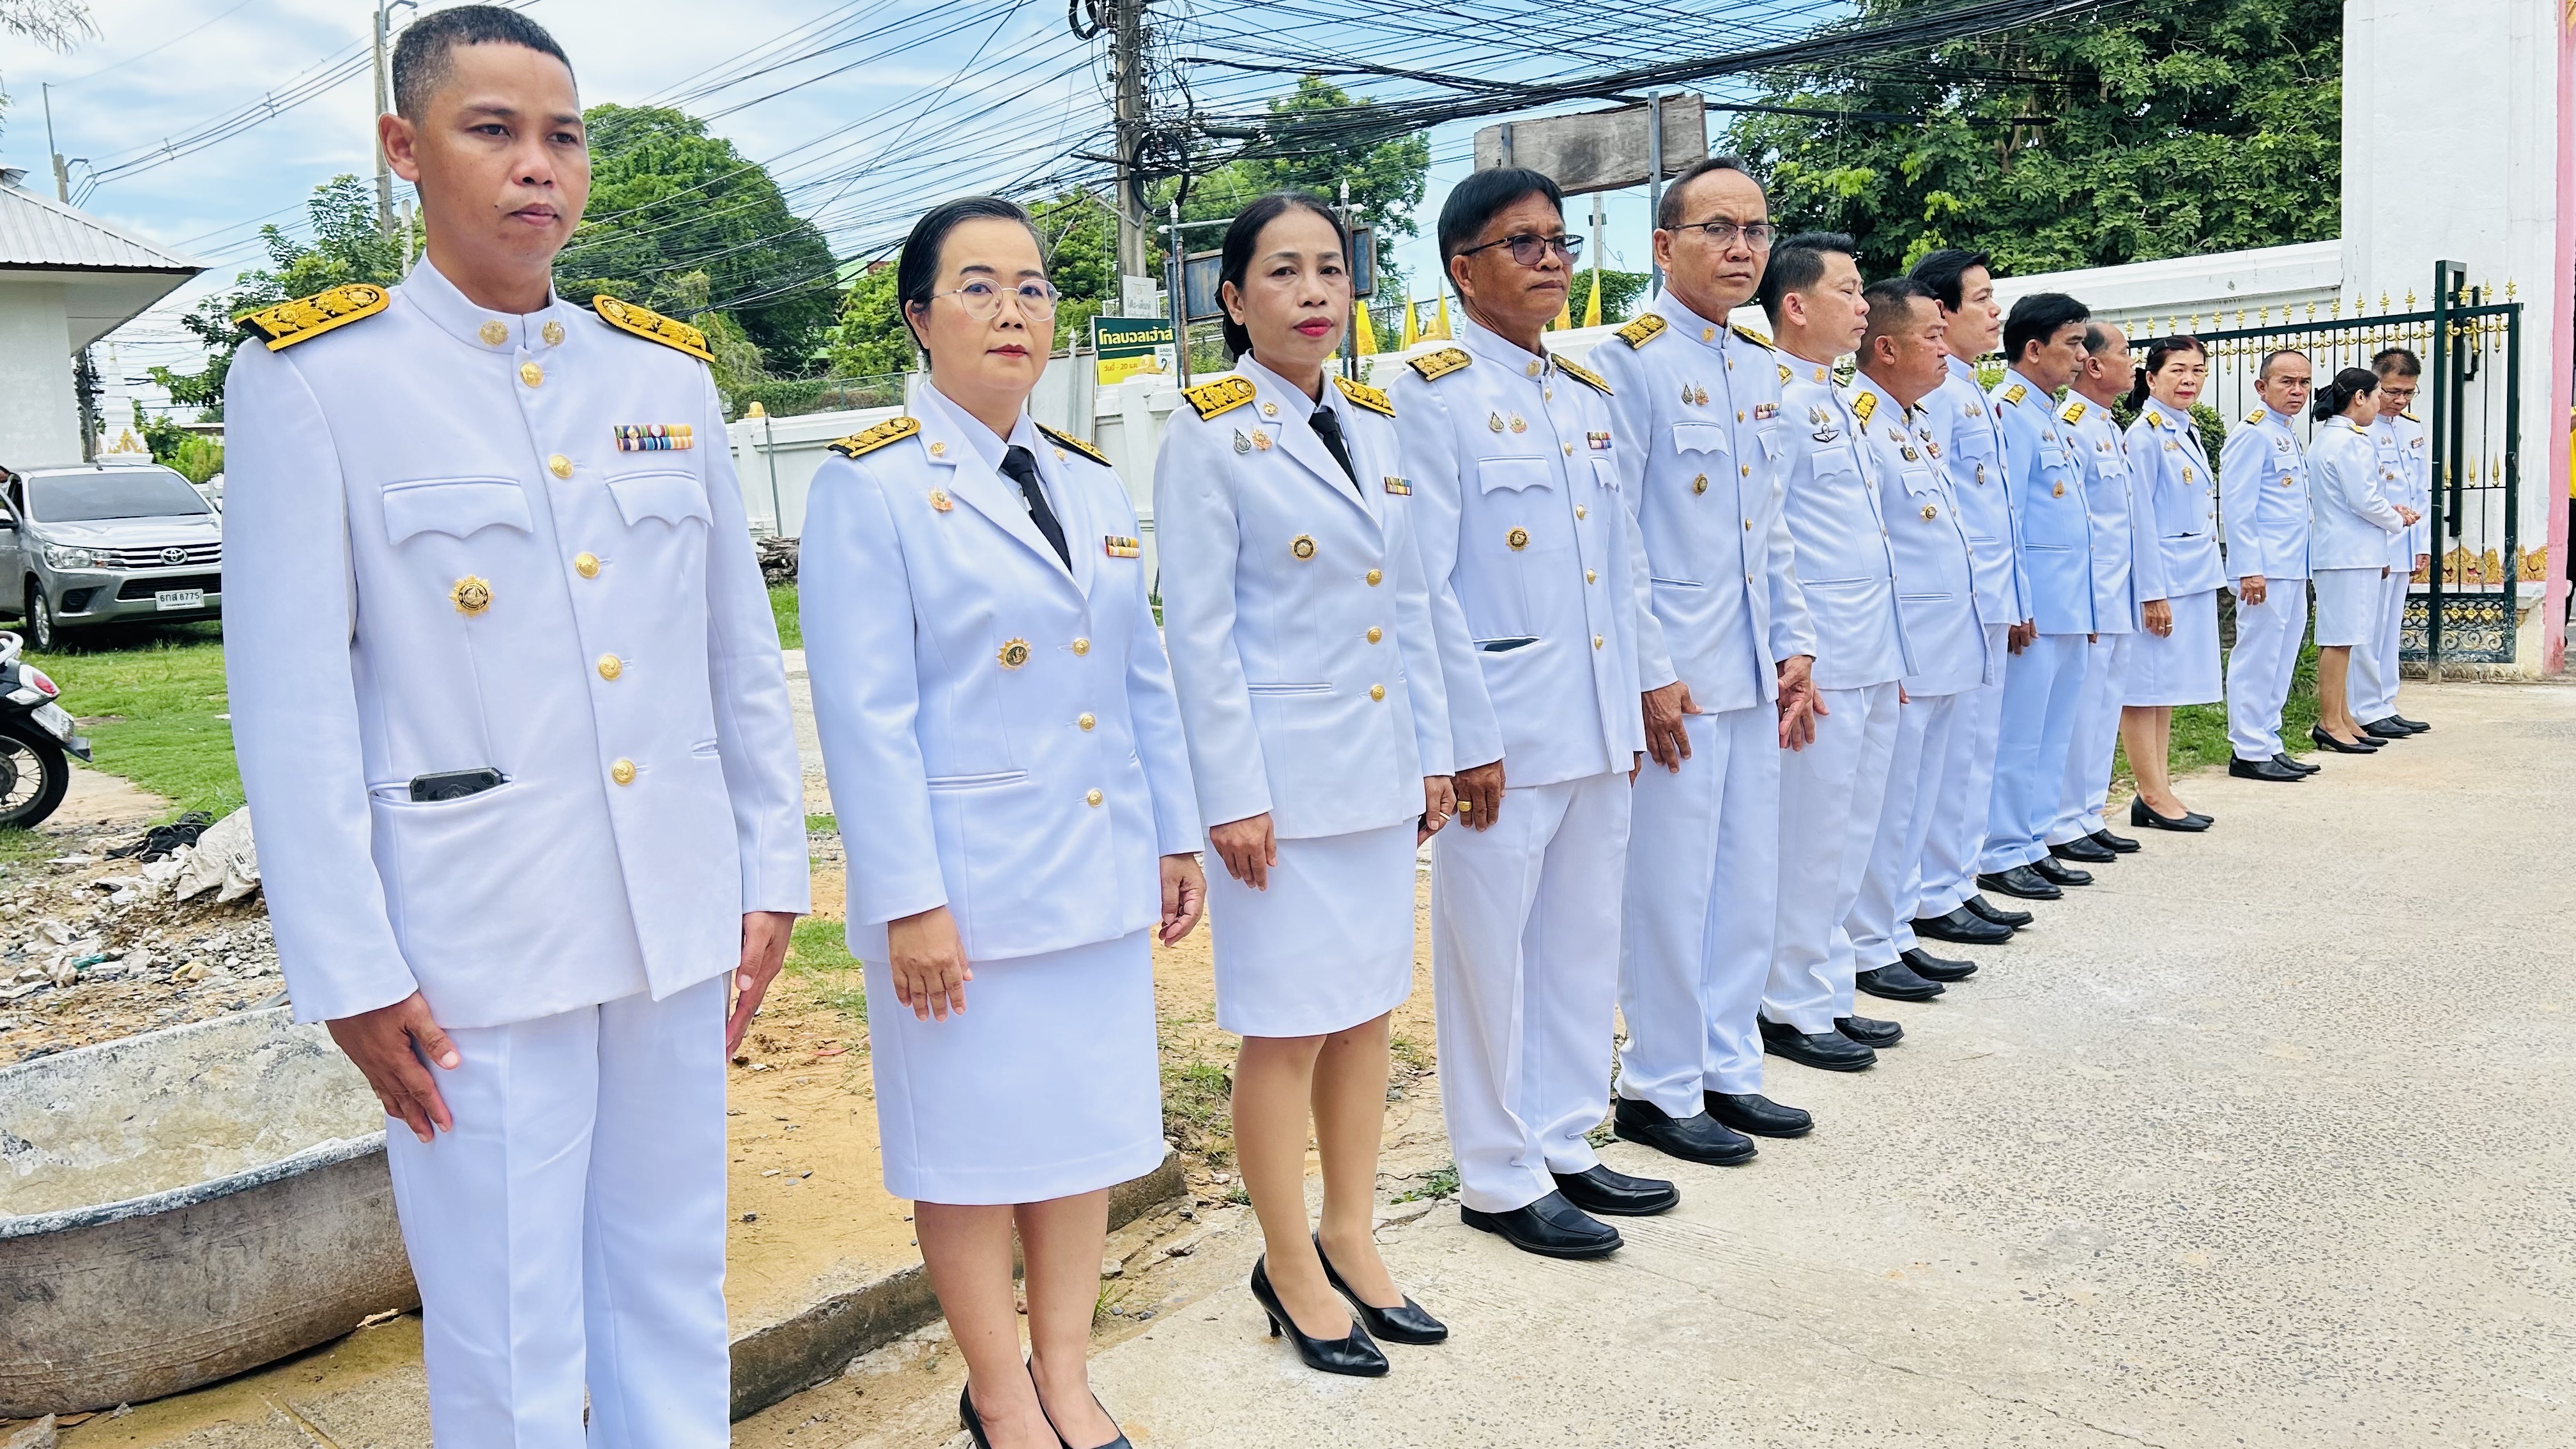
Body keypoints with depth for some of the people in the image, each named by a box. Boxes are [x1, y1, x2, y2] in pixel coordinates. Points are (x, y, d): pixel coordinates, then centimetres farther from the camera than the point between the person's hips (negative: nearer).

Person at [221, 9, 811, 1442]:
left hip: (675, 920, 4)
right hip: (475, 942, -4)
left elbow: (746, 655, 10)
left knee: (676, 1294, 16)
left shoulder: (668, 373, 8)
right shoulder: (317, 374, -5)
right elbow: (293, 700, -7)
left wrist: (772, 874, 8)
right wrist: (349, 972, -8)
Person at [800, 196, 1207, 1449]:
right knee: (973, 1143, 8)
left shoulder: (1089, 482, 11)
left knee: (1085, 1126, 14)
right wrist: (909, 901, -15)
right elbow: (866, 715, -12)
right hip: (966, 880, -5)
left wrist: (1175, 835, 12)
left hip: (1098, 871, 6)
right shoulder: (872, 482, -8)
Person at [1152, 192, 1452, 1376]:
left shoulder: (1373, 422, 10)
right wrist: (1232, 793, -14)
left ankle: (1351, 1242, 29)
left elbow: (1407, 604, 12)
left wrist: (1432, 749, 10)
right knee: (1289, 1027, 3)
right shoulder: (1209, 435, -8)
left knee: (1368, 1009, 13)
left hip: (1378, 764, 6)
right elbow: (1198, 630, -11)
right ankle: (1290, 1268, 20)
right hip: (1281, 769, -6)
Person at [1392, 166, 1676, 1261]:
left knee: (1585, 940, 15)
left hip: (1597, 724, 7)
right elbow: (1426, 583, -13)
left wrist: (1627, 712, 12)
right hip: (1502, 730, -7)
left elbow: (1621, 567, 16)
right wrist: (1468, 738, -16)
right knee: (1491, 949, 4)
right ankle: (1499, 1177, 18)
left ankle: (1561, 1144, 30)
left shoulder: (1589, 396, 15)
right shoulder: (1430, 393, -7)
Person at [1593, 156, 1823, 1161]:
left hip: (1753, 675, 8)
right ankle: (1658, 1089, 16)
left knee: (1749, 881, 14)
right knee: (1670, 886, 1)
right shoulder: (1627, 362, -9)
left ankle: (1726, 1069, 28)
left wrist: (1795, 648, 11)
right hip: (1674, 681, -8)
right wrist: (1649, 676, -16)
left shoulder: (1762, 370, 14)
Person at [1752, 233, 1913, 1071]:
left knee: (1851, 833, 15)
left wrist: (1890, 651, 20)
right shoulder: (1773, 397, -11)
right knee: (1811, 837, -2)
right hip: (1820, 661, -10)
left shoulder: (1835, 402, 18)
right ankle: (1792, 1009, 10)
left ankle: (1829, 992, 25)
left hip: (1872, 655, 10)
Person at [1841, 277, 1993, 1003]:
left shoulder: (1919, 420, 16)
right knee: (1882, 802, -1)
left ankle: (1896, 931, 26)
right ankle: (1867, 949, 10)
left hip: (1946, 648, 10)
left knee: (1915, 802, 16)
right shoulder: (1852, 420, -15)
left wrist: (1970, 633, 20)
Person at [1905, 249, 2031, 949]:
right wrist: (1962, 596, -18)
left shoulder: (1973, 392, 18)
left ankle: (1959, 885, 22)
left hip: (1990, 601, 10)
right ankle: (1933, 899, 5)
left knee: (1976, 749, 14)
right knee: (1950, 752, -4)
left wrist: (2015, 602, 20)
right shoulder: (1933, 392, -13)